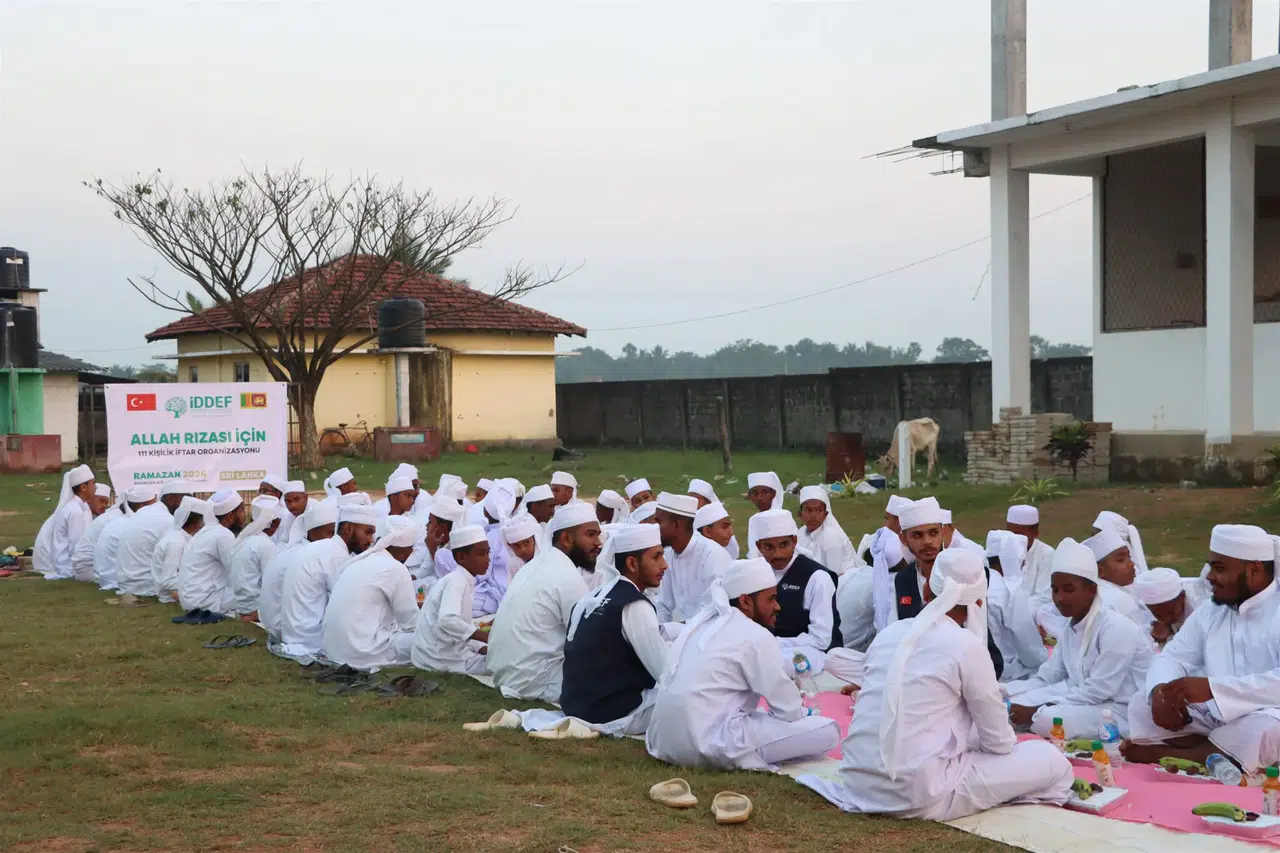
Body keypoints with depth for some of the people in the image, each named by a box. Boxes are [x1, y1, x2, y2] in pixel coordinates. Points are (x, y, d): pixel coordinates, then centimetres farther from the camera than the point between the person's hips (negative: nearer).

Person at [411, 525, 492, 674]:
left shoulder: (464, 581, 12)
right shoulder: (456, 580, -15)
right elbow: (447, 621, -31)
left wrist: (485, 649, 1)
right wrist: (487, 637, -29)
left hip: (448, 653, 9)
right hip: (441, 660, -9)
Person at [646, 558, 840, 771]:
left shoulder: (702, 621, 16)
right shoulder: (757, 637, -7)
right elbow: (789, 711, -6)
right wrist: (806, 713, 18)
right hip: (712, 746, -9)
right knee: (827, 730, -6)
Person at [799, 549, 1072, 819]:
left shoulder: (889, 633, 8)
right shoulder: (966, 645, -9)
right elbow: (999, 742, -2)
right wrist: (1009, 742, 22)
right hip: (918, 798, -7)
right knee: (1051, 760, 6)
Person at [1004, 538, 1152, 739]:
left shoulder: (1115, 629, -19)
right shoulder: (1069, 629, 8)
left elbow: (1097, 691, -23)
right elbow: (1046, 680, 7)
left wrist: (1035, 712, -23)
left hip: (1124, 713, -8)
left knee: (1047, 720, -29)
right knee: (1011, 707, -8)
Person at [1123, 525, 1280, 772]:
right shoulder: (1210, 611, 12)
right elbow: (1172, 657, 11)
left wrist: (1211, 688, -32)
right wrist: (1160, 691, -14)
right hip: (1212, 719, 7)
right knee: (1142, 704, -6)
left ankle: (1161, 754, -21)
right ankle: (1219, 756, -23)